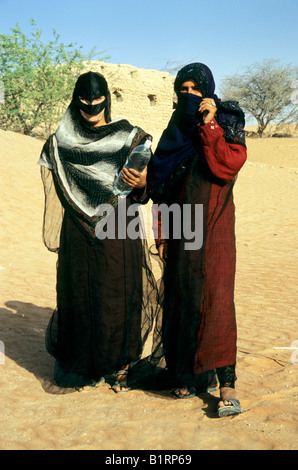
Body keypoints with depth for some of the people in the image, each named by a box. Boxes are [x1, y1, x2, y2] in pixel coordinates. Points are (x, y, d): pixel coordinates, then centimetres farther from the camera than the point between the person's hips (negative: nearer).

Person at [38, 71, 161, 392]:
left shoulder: (129, 137, 3)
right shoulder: (60, 142, 7)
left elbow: (144, 191, 1)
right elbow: (53, 186, 12)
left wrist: (141, 182, -22)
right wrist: (54, 234, 6)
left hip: (119, 232, -1)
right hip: (79, 233, 1)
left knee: (120, 296, 0)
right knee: (82, 295, 4)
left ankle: (119, 367, 16)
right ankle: (85, 368, 20)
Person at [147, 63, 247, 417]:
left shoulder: (227, 125, 1)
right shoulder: (176, 132, 12)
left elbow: (229, 166, -18)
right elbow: (162, 188, 12)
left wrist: (209, 125, -17)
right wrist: (162, 233, 8)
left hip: (214, 228, -5)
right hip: (182, 229, 5)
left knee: (216, 300, -12)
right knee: (182, 300, 6)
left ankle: (226, 386, -10)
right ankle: (189, 374, 18)